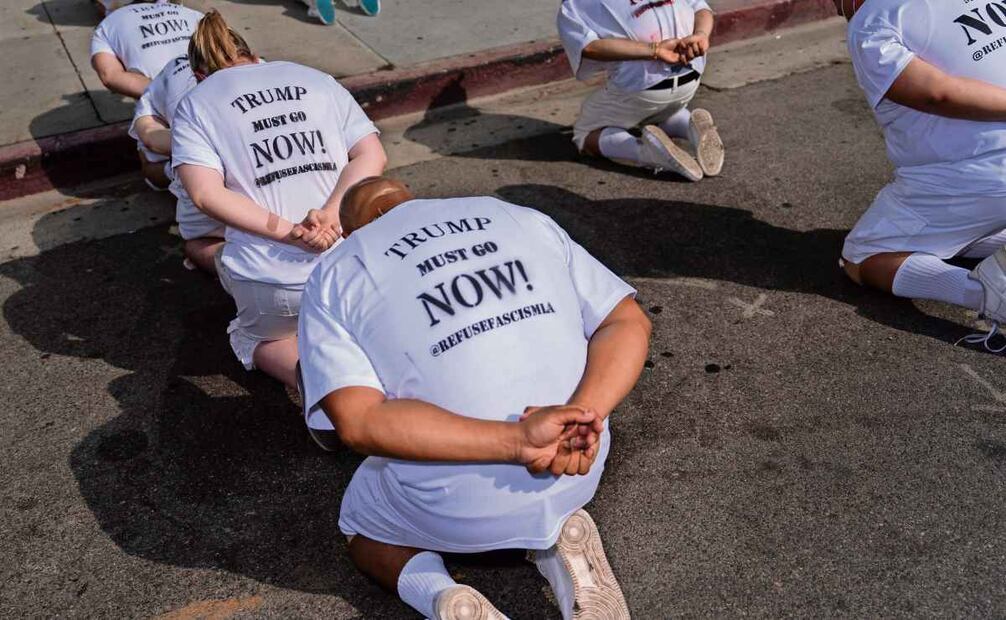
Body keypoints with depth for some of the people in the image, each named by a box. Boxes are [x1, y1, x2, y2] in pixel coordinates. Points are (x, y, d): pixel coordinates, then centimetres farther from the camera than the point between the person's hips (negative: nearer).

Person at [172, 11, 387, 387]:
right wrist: (330, 215, -10)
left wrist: (290, 233, -12)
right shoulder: (316, 79, 16)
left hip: (272, 280, -3)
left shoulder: (194, 105, 8)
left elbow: (206, 195, -10)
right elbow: (372, 156, 2)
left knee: (255, 339, 30)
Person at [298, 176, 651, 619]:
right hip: (577, 477, 3)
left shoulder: (334, 277, 4)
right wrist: (582, 415, -13)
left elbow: (359, 422, -13)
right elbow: (629, 323, 3)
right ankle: (557, 540, 8)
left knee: (361, 526, 31)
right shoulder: (521, 218, 13)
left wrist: (519, 441, -20)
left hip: (454, 508, -3)